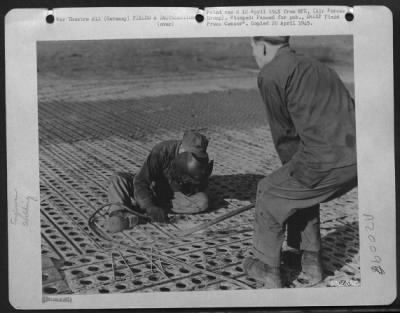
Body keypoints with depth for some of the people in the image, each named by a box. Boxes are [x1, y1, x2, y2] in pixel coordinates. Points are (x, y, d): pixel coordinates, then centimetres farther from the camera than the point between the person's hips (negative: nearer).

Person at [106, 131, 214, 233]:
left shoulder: (203, 160, -20)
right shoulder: (162, 151, -29)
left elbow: (200, 190, -13)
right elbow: (140, 181, -32)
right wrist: (150, 207, -45)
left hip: (175, 197, 2)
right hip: (154, 189, -1)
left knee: (202, 202, -31)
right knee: (117, 179, -23)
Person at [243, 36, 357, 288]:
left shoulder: (270, 75, -2)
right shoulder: (316, 67, 24)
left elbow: (283, 133, 3)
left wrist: (293, 169, 19)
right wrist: (297, 167, 37)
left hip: (326, 163, -8)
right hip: (357, 161, 8)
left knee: (270, 194, 16)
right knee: (301, 192, 32)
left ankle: (268, 270, 28)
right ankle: (311, 264, 38)